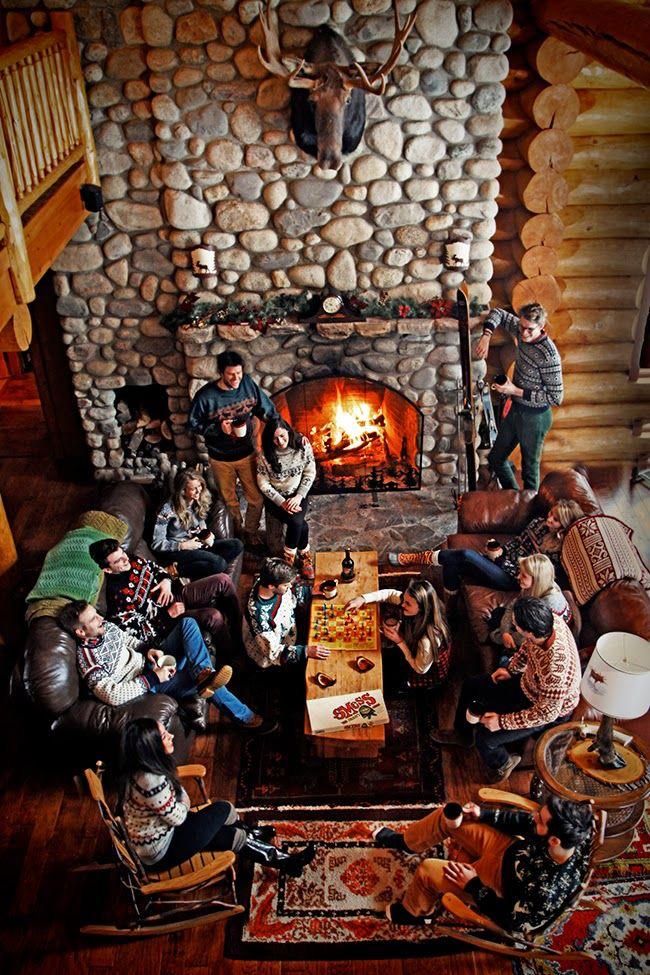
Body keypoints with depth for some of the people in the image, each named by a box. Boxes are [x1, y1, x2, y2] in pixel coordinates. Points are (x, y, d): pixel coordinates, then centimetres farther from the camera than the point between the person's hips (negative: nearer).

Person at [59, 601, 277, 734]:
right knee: (208, 684, -22)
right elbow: (113, 695, -33)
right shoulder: (88, 660, -24)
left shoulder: (105, 627, -1)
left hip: (153, 660, 8)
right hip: (147, 684, -8)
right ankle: (244, 717, -4)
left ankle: (204, 675, -25)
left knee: (188, 623, -10)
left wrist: (148, 650, -5)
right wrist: (154, 678, -29)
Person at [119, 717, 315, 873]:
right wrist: (184, 803, -1)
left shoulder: (138, 769, -5)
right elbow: (177, 817, -20)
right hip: (161, 851, -8)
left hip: (154, 836, 8)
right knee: (222, 809, -1)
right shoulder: (151, 781, -34)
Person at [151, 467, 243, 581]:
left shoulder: (198, 503, 3)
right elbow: (156, 544, -13)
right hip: (175, 551, -8)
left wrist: (209, 535, -3)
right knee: (219, 563, -30)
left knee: (236, 545, -13)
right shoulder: (168, 509, -16)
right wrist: (183, 546, -20)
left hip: (196, 546, 8)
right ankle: (177, 570, -17)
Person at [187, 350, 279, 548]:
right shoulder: (206, 396, -21)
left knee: (256, 499, 11)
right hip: (221, 459, -2)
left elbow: (268, 411, -3)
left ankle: (251, 531, 36)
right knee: (230, 502, 17)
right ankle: (236, 533, 42)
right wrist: (218, 428, -26)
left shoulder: (248, 384, -12)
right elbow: (194, 424, -10)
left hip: (247, 454, 2)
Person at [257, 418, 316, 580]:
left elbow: (310, 473, -4)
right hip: (275, 497, -2)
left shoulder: (302, 445, -12)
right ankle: (304, 556, -1)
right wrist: (282, 502, -18)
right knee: (299, 523, -26)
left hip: (298, 493, 2)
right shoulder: (265, 455, -16)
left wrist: (299, 496, -15)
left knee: (297, 522, -27)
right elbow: (263, 484, -10)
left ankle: (289, 558, -2)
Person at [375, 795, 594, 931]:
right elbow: (526, 822, -8)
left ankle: (412, 912, 37)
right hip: (513, 849, 6)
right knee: (448, 815, 6)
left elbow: (511, 921, -25)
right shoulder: (572, 832, -27)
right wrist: (483, 814, -8)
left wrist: (472, 885, -18)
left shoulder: (548, 892, -42)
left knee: (427, 870, 2)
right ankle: (404, 841, 38)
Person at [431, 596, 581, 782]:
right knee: (470, 685, 13)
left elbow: (546, 713, -30)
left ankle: (502, 764, 19)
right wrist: (511, 669, -1)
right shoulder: (550, 620, -25)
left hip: (552, 709, -7)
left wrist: (502, 722, -24)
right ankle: (462, 734, 40)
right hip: (529, 682, 8)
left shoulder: (556, 669, -44)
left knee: (484, 738, -16)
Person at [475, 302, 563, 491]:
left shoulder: (549, 356, -29)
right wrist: (486, 336, -13)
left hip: (534, 417, -8)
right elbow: (497, 313, 7)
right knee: (496, 458, 21)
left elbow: (556, 397, -25)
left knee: (529, 469, 10)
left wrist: (516, 391, -25)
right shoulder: (521, 330, -9)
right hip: (515, 409, 8)